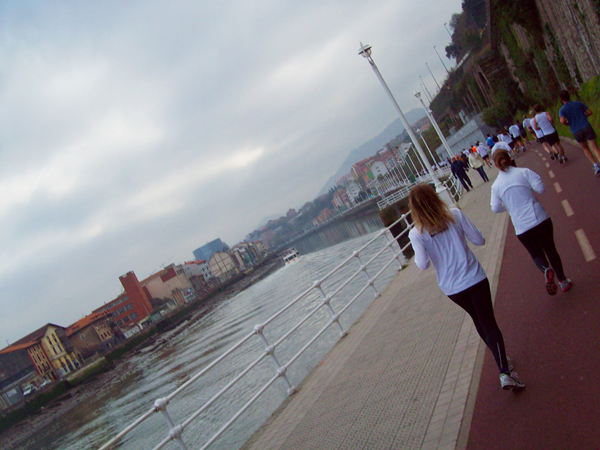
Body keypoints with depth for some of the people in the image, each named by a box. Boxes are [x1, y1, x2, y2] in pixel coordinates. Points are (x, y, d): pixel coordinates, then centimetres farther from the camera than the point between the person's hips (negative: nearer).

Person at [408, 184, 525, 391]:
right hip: (475, 279, -1)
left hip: (451, 288, 1)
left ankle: (502, 362, 34)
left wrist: (416, 255, 7)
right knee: (488, 322, 4)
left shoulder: (416, 234, -12)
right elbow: (479, 240, -4)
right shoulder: (455, 215, -10)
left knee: (478, 320, 22)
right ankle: (504, 371, -7)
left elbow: (423, 264, -12)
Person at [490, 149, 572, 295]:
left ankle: (546, 270, -14)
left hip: (522, 228, 0)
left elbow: (496, 208, 2)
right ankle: (563, 281, 25)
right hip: (540, 218, 0)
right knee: (550, 248, 20)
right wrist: (528, 186, 11)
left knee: (536, 254, 18)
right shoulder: (524, 172, -4)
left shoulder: (496, 186, 0)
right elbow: (541, 188, -10)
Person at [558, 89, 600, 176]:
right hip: (587, 127, 0)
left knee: (585, 148, 20)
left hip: (576, 132, 0)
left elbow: (562, 121, -20)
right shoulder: (579, 104, 5)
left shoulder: (562, 110, -3)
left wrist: (568, 123, 1)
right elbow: (589, 112, 8)